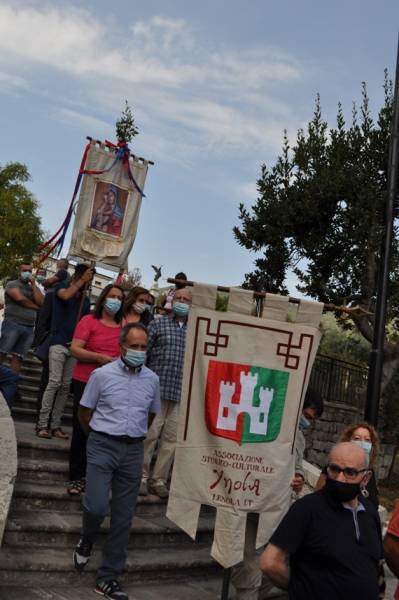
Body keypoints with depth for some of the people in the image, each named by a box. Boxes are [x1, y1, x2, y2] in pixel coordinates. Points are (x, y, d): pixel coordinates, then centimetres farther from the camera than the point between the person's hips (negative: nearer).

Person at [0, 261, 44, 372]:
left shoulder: (34, 287, 21)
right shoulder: (12, 284, 6)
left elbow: (42, 302, 5)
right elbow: (20, 298, -12)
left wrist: (33, 285, 3)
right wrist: (35, 307, 0)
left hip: (29, 328, 5)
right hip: (12, 324, -5)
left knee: (18, 357, 0)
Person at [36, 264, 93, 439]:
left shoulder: (86, 300, 18)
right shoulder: (61, 286, 5)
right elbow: (66, 295, -19)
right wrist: (81, 280, -8)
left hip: (75, 346, 5)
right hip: (59, 343, -5)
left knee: (66, 386, 1)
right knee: (54, 382, -13)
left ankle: (55, 425, 5)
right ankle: (42, 424, -9)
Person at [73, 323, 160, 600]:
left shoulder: (152, 379, 4)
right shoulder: (102, 375, -5)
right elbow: (85, 412, 4)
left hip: (134, 450, 3)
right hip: (103, 446, -3)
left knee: (123, 517, 5)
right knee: (96, 506, -14)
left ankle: (109, 578, 18)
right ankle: (87, 541, 22)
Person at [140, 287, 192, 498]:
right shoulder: (157, 324, 5)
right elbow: (142, 353, 2)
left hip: (183, 394, 3)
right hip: (157, 388, -3)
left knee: (172, 437, 6)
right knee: (149, 434, -1)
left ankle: (159, 479, 16)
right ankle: (142, 475, 13)